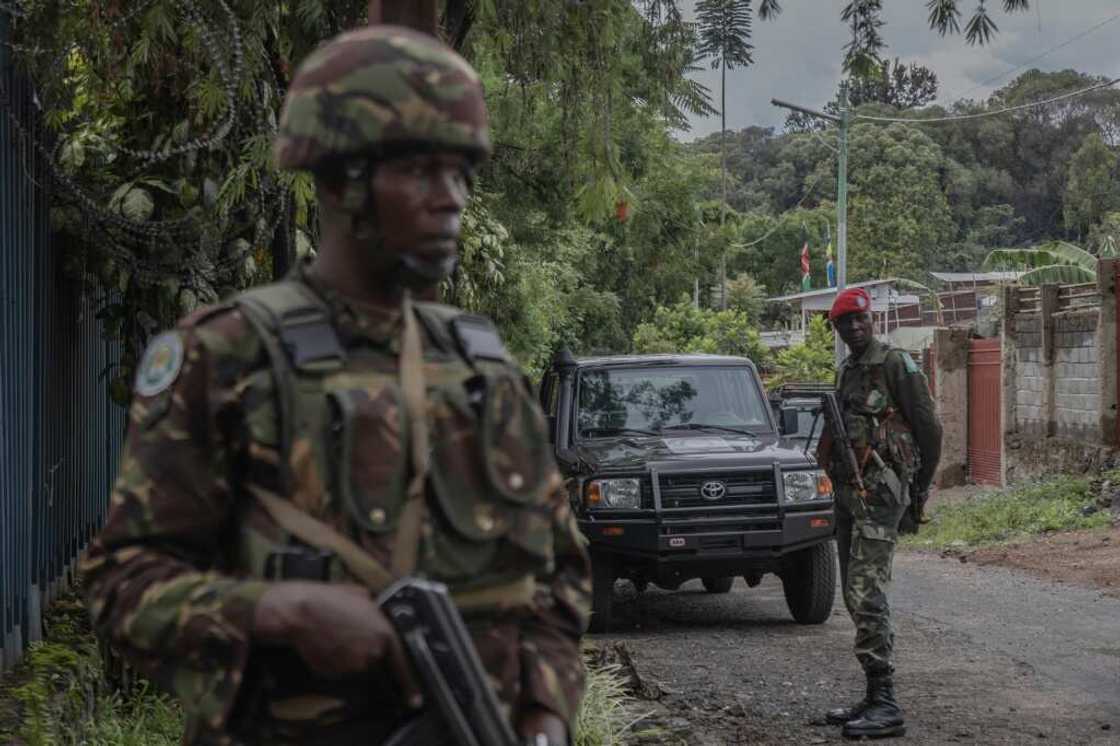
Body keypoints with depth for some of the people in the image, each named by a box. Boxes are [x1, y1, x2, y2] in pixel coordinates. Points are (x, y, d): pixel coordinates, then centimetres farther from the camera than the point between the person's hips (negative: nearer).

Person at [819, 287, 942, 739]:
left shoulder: (895, 364, -8)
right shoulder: (847, 372, 17)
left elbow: (929, 428, -8)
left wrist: (921, 487, -3)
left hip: (880, 493, -9)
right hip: (848, 494, 9)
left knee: (867, 595, -16)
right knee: (857, 598, 10)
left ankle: (885, 705, -17)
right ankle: (874, 700, 16)